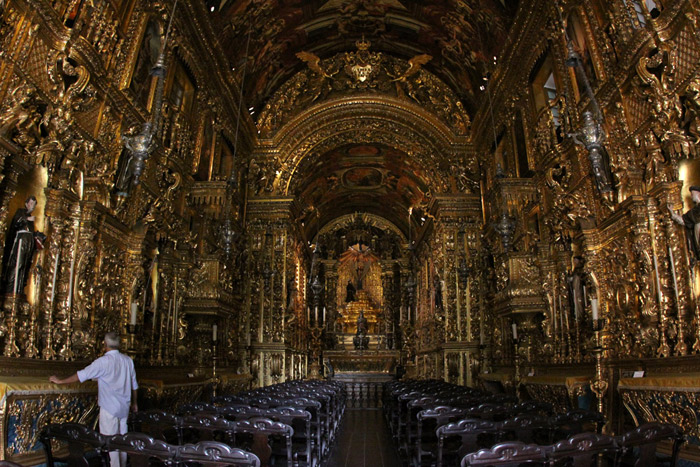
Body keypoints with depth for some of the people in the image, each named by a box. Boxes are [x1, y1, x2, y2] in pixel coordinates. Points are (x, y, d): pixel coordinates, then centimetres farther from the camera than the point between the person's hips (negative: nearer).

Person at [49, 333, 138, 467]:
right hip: (124, 406, 6)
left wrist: (60, 381, 3)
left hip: (109, 408, -6)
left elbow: (81, 375, -11)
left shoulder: (103, 361, -14)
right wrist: (134, 403, 23)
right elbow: (134, 384, 11)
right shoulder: (128, 360, 4)